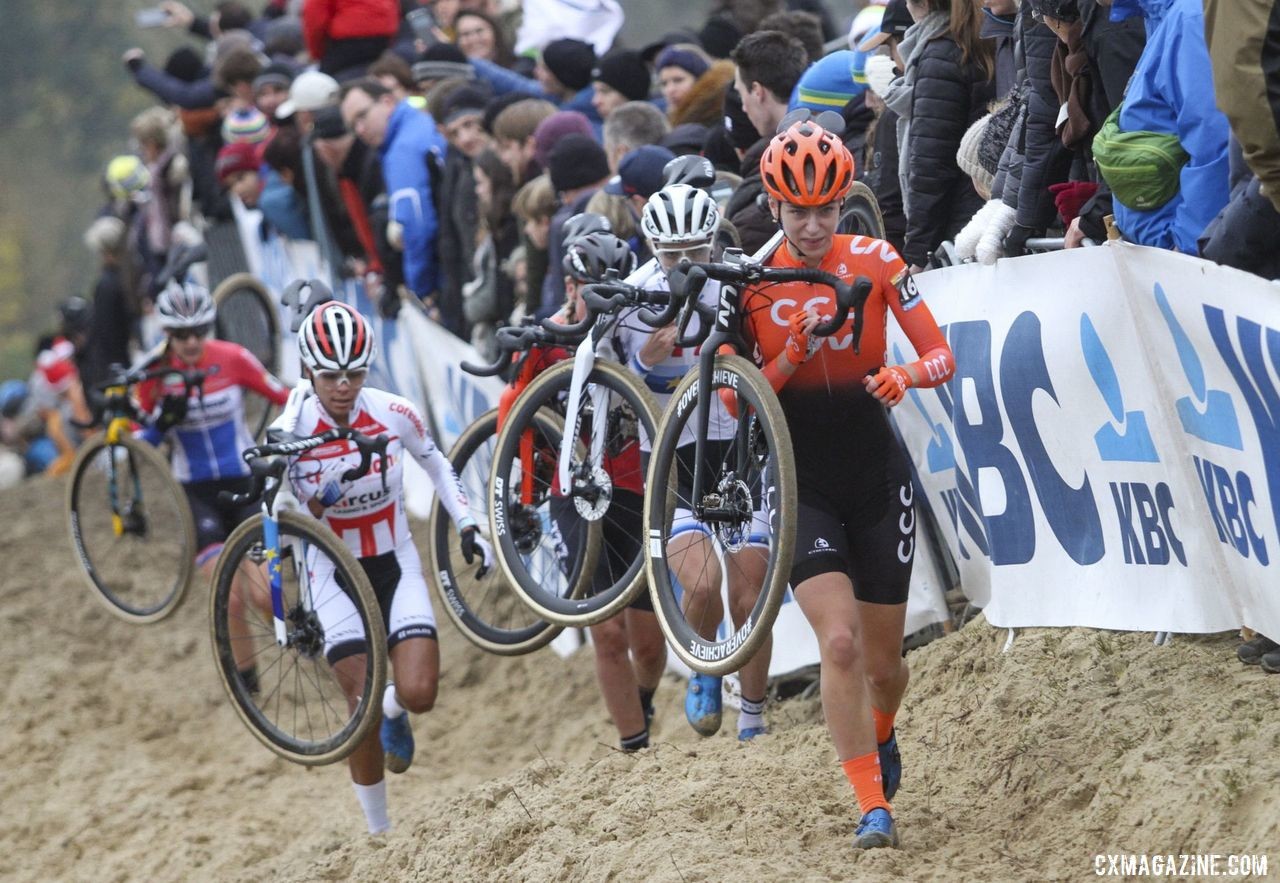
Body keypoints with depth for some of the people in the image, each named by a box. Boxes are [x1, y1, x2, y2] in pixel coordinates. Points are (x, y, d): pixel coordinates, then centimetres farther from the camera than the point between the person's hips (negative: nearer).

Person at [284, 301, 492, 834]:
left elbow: (437, 466, 9)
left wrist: (468, 528, 3)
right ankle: (378, 831, 9)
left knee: (418, 694, -16)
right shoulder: (290, 432, -17)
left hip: (395, 566, 2)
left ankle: (393, 711, 23)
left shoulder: (395, 414, -11)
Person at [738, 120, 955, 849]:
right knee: (839, 641, -20)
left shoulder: (876, 262, -5)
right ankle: (875, 807, -14)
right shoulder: (750, 280, -6)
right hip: (803, 488, -1)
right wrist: (789, 357, -24)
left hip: (878, 483, 1)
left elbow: (942, 355, -7)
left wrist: (904, 375, -28)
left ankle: (882, 735, 45)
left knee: (883, 660, 9)